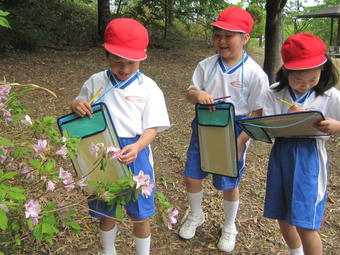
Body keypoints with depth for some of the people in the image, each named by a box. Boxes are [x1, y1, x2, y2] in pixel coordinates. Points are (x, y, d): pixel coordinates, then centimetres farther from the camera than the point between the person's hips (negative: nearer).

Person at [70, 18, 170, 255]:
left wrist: (136, 147, -30)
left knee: (140, 216, 12)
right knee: (106, 212, 20)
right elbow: (81, 116, 9)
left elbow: (152, 128, -10)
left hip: (135, 155, -2)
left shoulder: (148, 88, -8)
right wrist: (76, 106, -16)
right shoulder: (95, 82, -1)